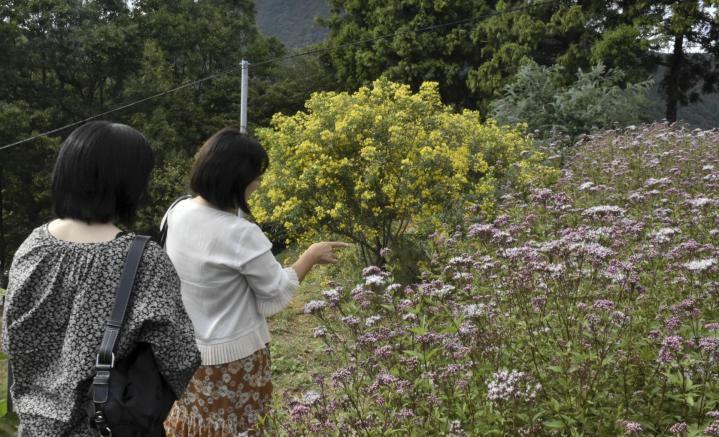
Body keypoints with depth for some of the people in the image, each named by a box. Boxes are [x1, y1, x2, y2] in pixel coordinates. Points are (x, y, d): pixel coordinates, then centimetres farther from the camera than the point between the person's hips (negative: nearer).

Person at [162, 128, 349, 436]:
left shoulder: (177, 213, -6)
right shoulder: (240, 235, -27)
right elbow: (277, 295, -14)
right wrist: (312, 256, -1)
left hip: (182, 348, 7)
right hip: (231, 356, -6)